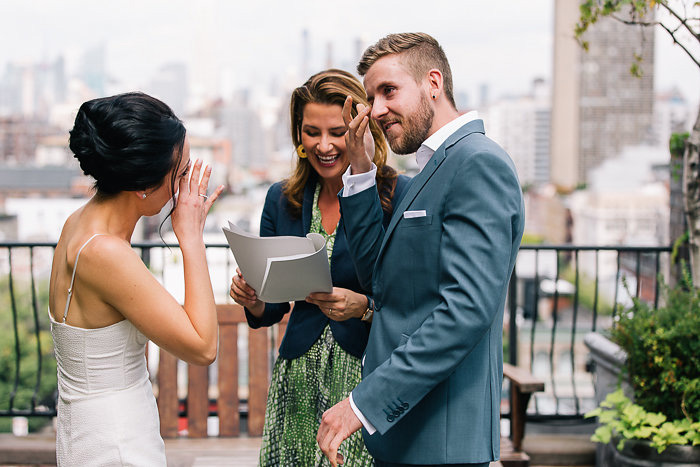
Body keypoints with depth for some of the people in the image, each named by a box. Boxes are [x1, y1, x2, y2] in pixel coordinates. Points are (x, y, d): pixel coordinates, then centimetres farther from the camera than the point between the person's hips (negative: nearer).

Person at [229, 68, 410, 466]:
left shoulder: (401, 195, -6)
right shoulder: (282, 199, 9)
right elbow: (273, 309, 13)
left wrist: (364, 307, -22)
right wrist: (254, 302, -7)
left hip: (373, 377, -4)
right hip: (299, 380, 4)